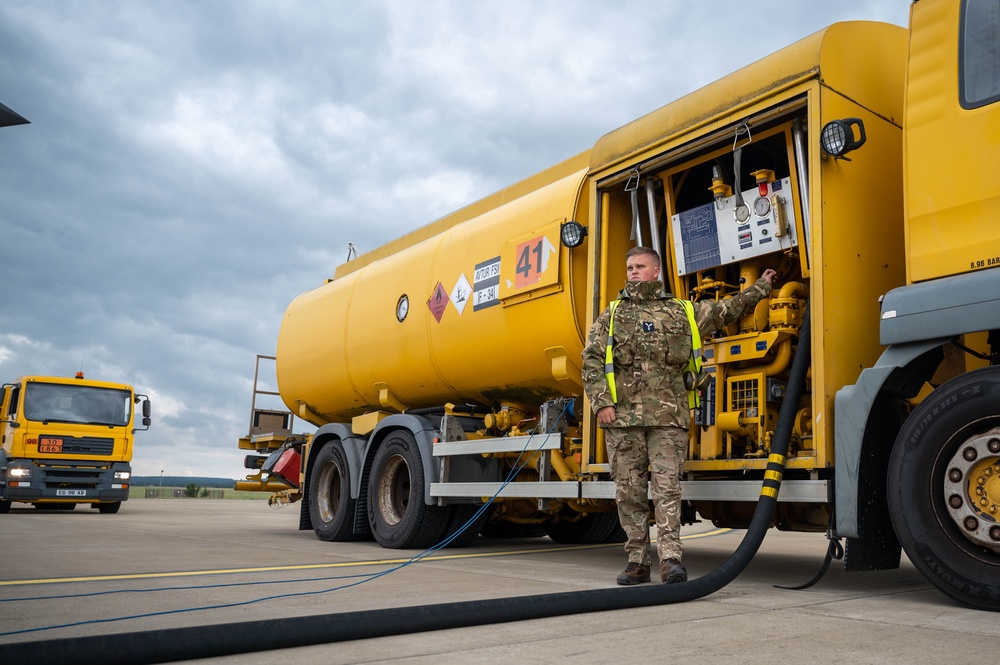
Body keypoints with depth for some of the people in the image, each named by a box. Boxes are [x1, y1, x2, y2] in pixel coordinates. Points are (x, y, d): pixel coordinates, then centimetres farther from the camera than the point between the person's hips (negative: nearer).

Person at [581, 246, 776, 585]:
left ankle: (670, 558, -4)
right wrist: (601, 402, -7)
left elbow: (728, 309, 26)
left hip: (668, 416, 0)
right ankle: (637, 561, 11)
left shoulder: (683, 312, 15)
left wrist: (761, 287, 30)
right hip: (622, 416, 1)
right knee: (629, 491, 3)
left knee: (667, 487, -7)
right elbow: (592, 362, 5)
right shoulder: (611, 316, 12)